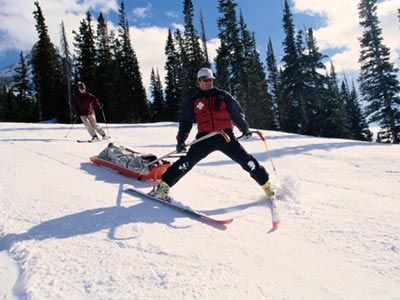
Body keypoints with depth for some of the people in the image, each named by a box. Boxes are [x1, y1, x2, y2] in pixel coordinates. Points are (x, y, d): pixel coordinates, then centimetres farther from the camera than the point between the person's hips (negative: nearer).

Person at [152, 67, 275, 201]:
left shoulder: (223, 96, 9)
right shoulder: (193, 101, 9)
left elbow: (236, 112, 16)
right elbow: (185, 122, 11)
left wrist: (244, 128, 12)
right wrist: (181, 140, 3)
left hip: (225, 135, 1)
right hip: (205, 137, 0)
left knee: (245, 159, -6)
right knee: (188, 160, -14)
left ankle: (265, 183, 10)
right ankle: (164, 185, -9)